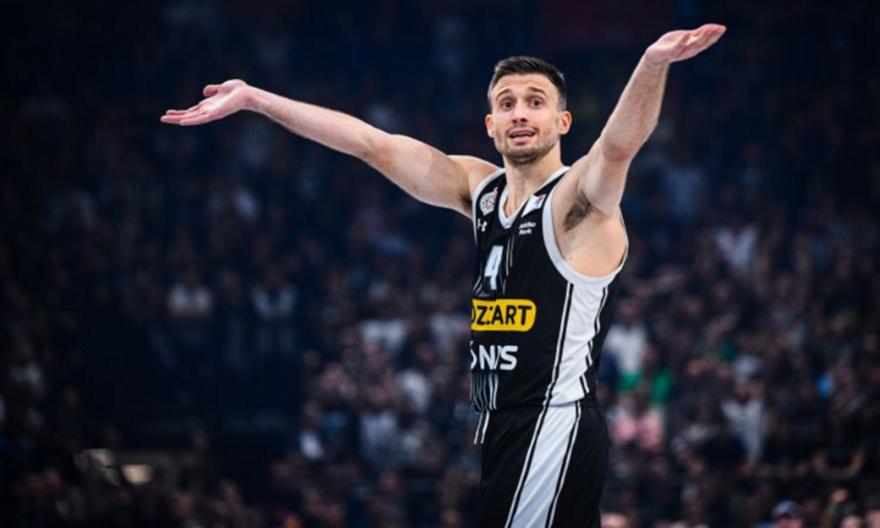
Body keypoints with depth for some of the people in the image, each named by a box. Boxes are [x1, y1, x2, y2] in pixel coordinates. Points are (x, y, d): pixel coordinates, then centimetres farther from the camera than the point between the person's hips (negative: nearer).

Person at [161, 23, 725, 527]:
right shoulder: (479, 189, 11)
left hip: (553, 428, -8)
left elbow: (619, 144, -30)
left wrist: (654, 64, -51)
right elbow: (372, 143, 11)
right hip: (502, 426, 8)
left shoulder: (577, 201, -10)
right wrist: (256, 99, 12)